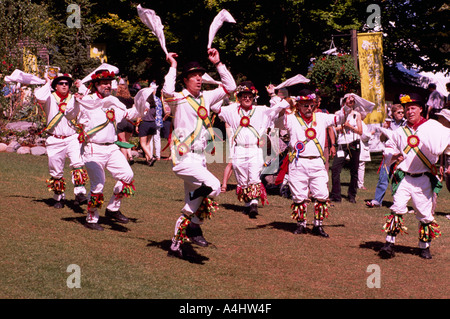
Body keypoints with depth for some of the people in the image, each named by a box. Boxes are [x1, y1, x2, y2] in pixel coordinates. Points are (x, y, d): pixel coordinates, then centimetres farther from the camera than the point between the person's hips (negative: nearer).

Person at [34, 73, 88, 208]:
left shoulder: (74, 99, 9)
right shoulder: (50, 98, 2)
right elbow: (39, 97, -20)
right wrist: (48, 84, -7)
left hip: (73, 138, 0)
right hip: (55, 140, 0)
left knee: (78, 163, -22)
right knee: (56, 171, 6)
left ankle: (80, 193, -26)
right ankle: (59, 197, 22)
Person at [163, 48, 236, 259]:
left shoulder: (206, 97, 13)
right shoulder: (178, 99, -7)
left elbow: (230, 87, 16)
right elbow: (167, 93, -30)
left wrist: (218, 63, 9)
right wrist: (173, 67, -19)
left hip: (199, 160, 8)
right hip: (183, 159, -8)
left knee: (192, 206, 11)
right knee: (213, 186, -27)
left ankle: (175, 246, 21)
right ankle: (195, 225, -9)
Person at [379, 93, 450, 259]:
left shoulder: (433, 126, 0)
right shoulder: (400, 132, 10)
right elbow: (389, 147, 20)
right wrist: (393, 156, 1)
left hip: (424, 180, -1)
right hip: (403, 178, 2)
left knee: (425, 213, 4)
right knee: (397, 208, -12)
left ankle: (424, 246, 19)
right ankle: (390, 243, -8)